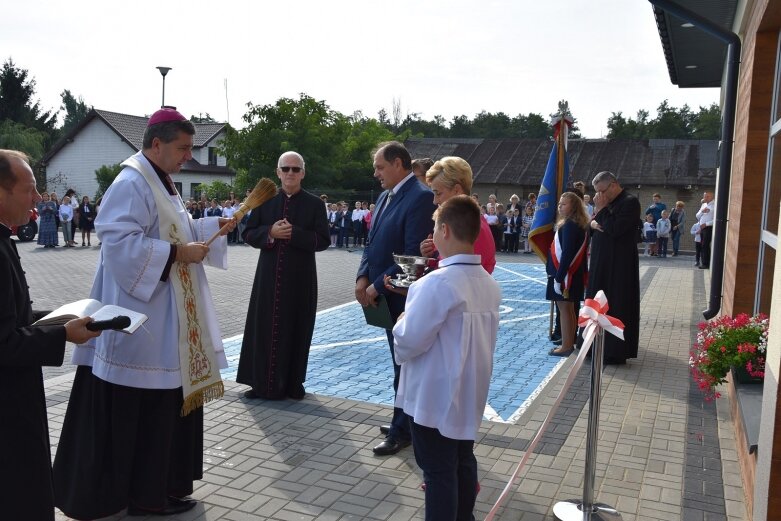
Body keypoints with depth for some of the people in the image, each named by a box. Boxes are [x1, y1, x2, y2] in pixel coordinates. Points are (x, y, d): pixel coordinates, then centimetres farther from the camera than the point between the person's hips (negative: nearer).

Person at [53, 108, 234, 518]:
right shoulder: (132, 184, -18)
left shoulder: (159, 182, 15)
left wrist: (214, 227, 9)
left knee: (165, 401, 17)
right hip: (142, 318, -11)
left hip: (165, 315, 11)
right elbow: (119, 242, -26)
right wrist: (177, 253, -23)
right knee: (143, 407, 1)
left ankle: (158, 483, 32)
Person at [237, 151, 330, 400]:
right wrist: (270, 232, -14)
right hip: (269, 276, 2)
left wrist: (294, 233, -17)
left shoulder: (314, 203, 1)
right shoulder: (265, 199, 7)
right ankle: (262, 383, 16)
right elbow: (248, 234, 5)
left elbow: (323, 240, -6)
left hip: (300, 278, -1)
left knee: (296, 329, 5)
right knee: (265, 328, 5)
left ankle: (292, 383, 19)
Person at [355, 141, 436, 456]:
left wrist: (378, 287, -18)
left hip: (405, 297, -8)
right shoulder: (385, 197, 11)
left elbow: (413, 254, -23)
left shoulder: (421, 197, -17)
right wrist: (363, 277, -3)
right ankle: (406, 419, 32)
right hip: (388, 294, 8)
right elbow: (373, 243, 14)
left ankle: (402, 430, 17)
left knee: (406, 365, 4)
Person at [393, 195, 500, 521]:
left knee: (438, 472, 6)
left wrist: (400, 323, -1)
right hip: (470, 393, 8)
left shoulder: (438, 283, -24)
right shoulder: (489, 283, 2)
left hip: (434, 396, -8)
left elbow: (408, 341, -22)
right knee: (463, 462, 21)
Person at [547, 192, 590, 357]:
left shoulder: (569, 225, -16)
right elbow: (581, 253, 15)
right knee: (569, 309, 14)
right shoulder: (578, 225, 13)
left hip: (565, 274, -10)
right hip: (572, 274, 10)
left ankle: (566, 346, 0)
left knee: (564, 309, -4)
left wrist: (558, 278, -21)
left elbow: (566, 254, -22)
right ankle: (569, 343, 21)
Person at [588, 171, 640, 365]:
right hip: (601, 263, 9)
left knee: (617, 307, -2)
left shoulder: (630, 202, -12)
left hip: (619, 265, -9)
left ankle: (616, 352, 7)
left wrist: (601, 210, -14)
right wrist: (593, 223, -6)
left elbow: (615, 229, -22)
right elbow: (593, 223, 17)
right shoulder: (607, 202, 14)